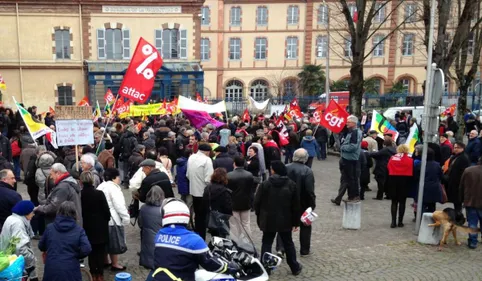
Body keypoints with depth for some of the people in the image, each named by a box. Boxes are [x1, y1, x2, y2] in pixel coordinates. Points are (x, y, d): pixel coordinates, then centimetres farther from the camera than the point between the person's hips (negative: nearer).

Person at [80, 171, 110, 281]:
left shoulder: (79, 194, -10)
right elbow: (106, 211, -10)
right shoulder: (99, 193, -15)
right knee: (101, 250, 10)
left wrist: (85, 221, 11)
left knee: (91, 250, 15)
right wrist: (106, 220, 9)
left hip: (87, 227, 2)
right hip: (100, 226, -2)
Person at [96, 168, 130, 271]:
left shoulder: (101, 186, 12)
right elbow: (119, 205, -20)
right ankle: (115, 264, 11)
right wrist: (126, 217, -12)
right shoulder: (113, 188, -17)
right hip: (112, 219, -9)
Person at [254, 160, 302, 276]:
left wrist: (259, 216, 9)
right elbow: (296, 205, -1)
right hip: (285, 220, 2)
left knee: (267, 243, 12)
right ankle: (295, 267, 28)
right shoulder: (291, 184, -4)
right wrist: (296, 222, 7)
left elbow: (257, 202, -7)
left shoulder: (265, 184, -13)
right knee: (288, 243, 17)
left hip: (268, 220, -2)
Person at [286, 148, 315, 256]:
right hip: (303, 204, -2)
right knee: (305, 227, 15)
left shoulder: (285, 168, -7)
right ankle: (304, 250, 21)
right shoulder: (307, 171, -17)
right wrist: (312, 204, -8)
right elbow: (310, 190, -18)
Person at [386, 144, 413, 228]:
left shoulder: (392, 158, 4)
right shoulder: (409, 160, -2)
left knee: (394, 202, 9)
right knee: (402, 202, 8)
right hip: (404, 181, -2)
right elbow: (411, 173, -4)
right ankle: (400, 222, 11)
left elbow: (388, 169, 4)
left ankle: (393, 222, 6)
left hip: (392, 180, 2)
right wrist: (409, 182, 6)